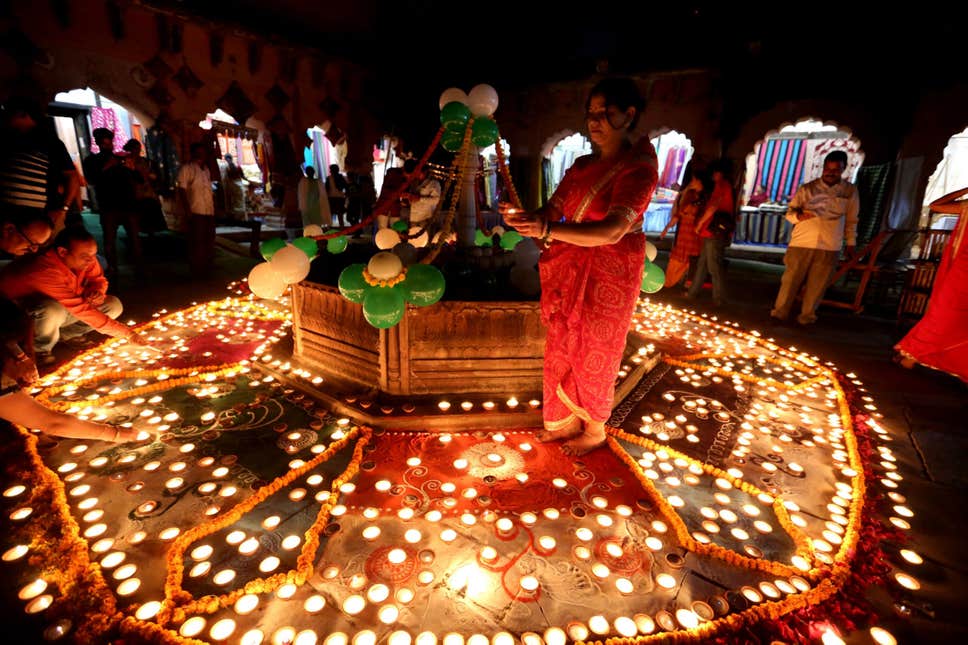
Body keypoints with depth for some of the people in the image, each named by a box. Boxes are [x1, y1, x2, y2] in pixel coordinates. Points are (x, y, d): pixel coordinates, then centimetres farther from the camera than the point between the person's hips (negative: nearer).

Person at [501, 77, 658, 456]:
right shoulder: (583, 165, 9)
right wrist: (524, 218, -18)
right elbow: (553, 210, 4)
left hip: (607, 277, -6)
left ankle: (595, 431, 31)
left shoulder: (639, 167, -14)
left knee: (594, 356, 8)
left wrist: (546, 230, -39)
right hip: (569, 271, 7)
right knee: (562, 350, 14)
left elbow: (612, 231, -28)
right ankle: (568, 420, 35)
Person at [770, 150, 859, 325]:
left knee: (817, 285, 4)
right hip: (801, 243, -1)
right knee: (790, 280, 0)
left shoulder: (850, 191, 8)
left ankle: (807, 316, 14)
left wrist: (851, 242, 14)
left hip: (829, 247, 1)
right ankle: (779, 312, 8)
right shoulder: (807, 188, 3)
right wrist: (798, 215, -17)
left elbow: (851, 220, 16)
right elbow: (789, 212, 5)